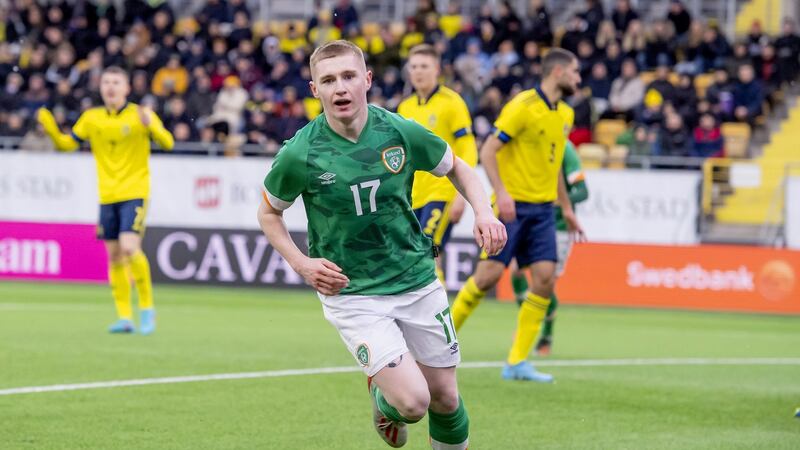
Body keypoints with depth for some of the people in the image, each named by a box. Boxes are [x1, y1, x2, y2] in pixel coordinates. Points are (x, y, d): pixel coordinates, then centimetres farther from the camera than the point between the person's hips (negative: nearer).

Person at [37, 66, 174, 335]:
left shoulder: (139, 115, -4)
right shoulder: (92, 118, 7)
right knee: (115, 256, 4)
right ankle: (124, 317, 10)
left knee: (130, 248, -19)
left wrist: (151, 126, -31)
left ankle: (147, 308, -4)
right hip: (107, 196, 4)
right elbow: (67, 144, 10)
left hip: (134, 193, -4)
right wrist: (51, 129, -9)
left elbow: (168, 143, -12)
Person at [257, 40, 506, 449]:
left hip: (418, 282, 3)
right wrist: (301, 263, -10)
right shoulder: (300, 154, -13)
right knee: (412, 402, -15)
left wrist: (483, 212, -7)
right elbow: (269, 213, 5)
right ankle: (382, 398, 21)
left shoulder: (401, 132, -8)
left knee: (445, 398, 8)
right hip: (352, 294, -3)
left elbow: (456, 167, 11)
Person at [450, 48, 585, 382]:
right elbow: (488, 151, -13)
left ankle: (517, 362, -2)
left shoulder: (565, 114, 12)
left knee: (545, 277, -6)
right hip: (512, 205, -7)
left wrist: (566, 208, 23)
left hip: (543, 208, 7)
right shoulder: (523, 106, -12)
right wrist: (501, 192, -25)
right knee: (490, 273, -10)